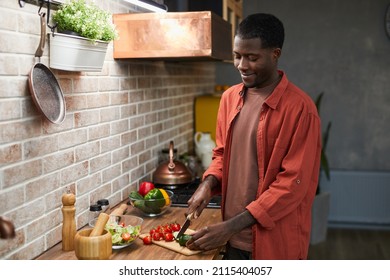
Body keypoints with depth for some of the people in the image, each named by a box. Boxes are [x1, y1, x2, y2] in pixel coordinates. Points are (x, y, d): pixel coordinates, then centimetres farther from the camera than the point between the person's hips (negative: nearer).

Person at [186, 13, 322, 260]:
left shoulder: (300, 108, -16)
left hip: (274, 241, -5)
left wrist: (231, 226, -20)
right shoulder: (230, 97, 3)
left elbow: (293, 183, -19)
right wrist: (209, 182, -6)